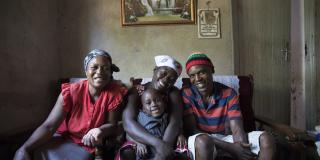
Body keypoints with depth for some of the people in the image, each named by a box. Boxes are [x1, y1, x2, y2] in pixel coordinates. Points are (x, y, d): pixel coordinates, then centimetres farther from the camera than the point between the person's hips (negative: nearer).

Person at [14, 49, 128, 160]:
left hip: (89, 145, -1)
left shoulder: (115, 93, -14)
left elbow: (112, 124, -7)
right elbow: (49, 126, -17)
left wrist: (100, 131, -30)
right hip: (64, 138, 1)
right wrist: (24, 149, -32)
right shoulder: (71, 92, -14)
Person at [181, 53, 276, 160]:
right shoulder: (186, 94, -8)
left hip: (224, 138, 4)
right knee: (203, 140, -39)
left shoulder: (229, 93, -1)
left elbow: (237, 129, -8)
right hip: (201, 142, -3)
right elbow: (191, 130, -14)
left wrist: (242, 149, -31)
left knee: (265, 139, -16)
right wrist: (230, 147, -22)